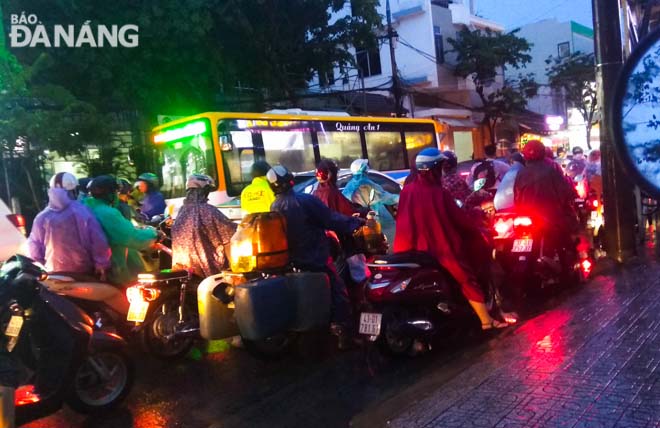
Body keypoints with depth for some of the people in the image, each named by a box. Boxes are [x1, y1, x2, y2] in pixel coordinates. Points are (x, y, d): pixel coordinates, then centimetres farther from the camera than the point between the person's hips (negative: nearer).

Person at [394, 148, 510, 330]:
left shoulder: (407, 191, -6)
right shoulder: (439, 193, -17)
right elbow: (459, 218, -8)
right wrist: (477, 233, 8)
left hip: (414, 250, 4)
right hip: (443, 248, -4)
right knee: (468, 281, 7)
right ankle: (486, 320, 9)